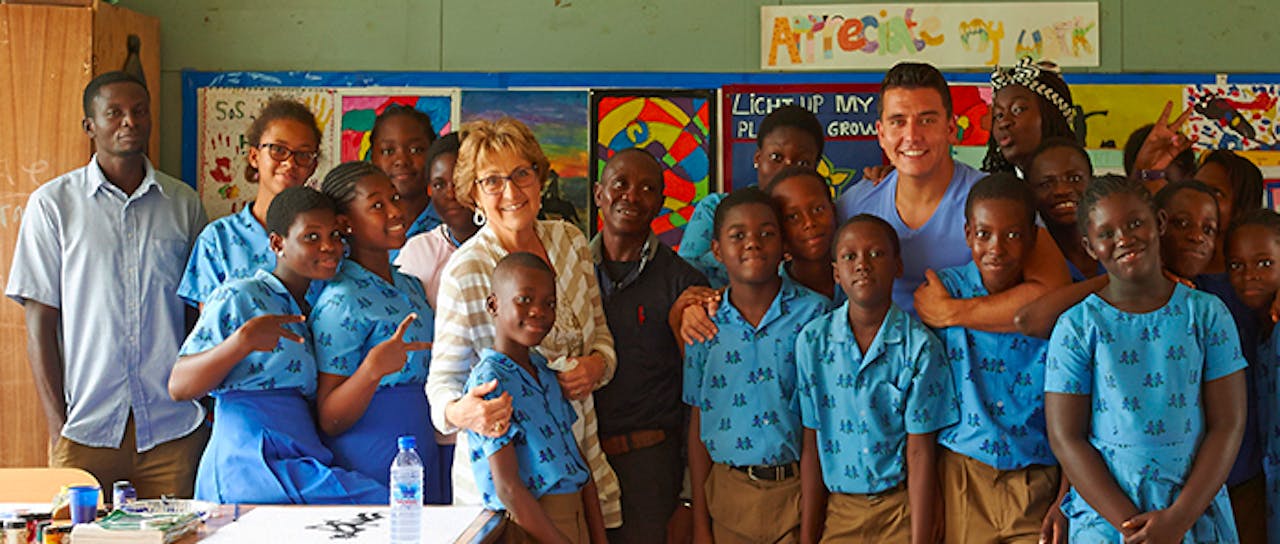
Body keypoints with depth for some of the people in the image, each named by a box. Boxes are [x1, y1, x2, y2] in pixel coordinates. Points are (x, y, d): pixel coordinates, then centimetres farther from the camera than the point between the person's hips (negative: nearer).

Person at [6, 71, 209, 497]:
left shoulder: (183, 203, 9)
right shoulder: (53, 203, 3)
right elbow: (40, 321, 2)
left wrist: (207, 407, 6)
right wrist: (56, 425, -4)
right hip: (85, 428, -1)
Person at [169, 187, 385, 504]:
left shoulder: (311, 311, 23)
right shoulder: (238, 299, 1)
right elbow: (179, 388, -9)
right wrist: (243, 340, -21)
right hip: (250, 466, -8)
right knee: (383, 503, -22)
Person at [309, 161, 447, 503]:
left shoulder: (411, 286, 11)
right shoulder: (341, 300, -13)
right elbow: (328, 420, -16)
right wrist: (373, 369, -31)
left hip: (425, 460, 7)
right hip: (370, 472, -7)